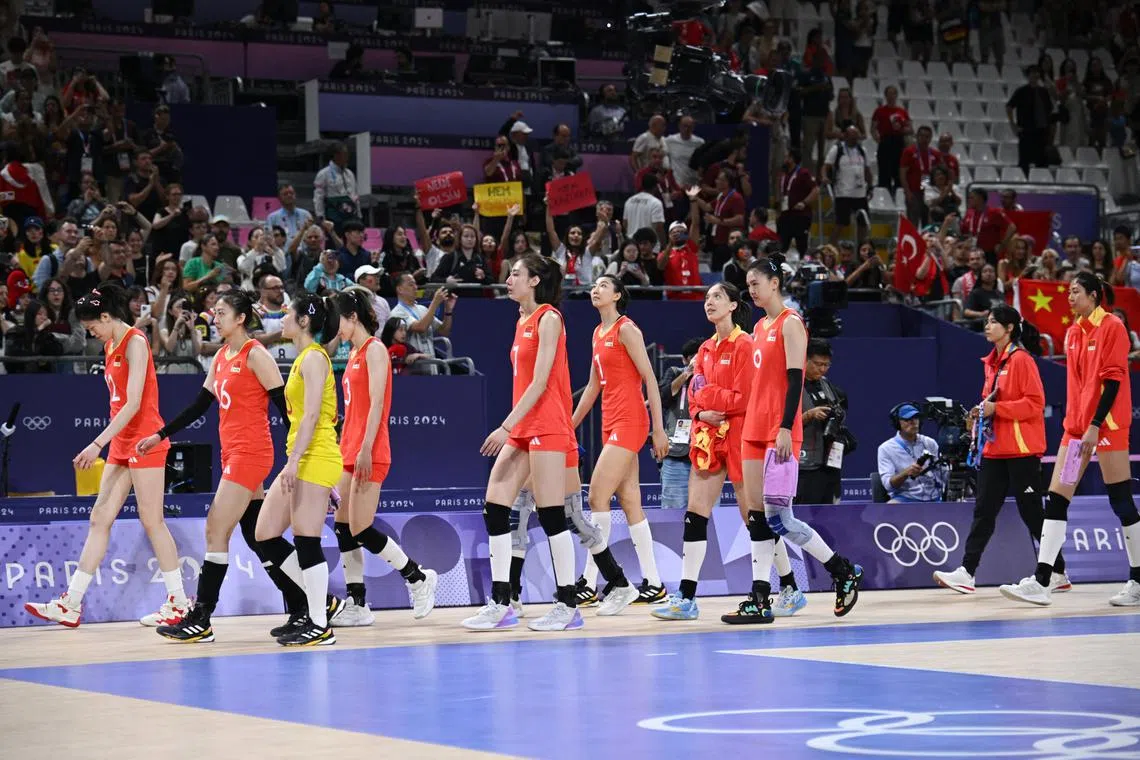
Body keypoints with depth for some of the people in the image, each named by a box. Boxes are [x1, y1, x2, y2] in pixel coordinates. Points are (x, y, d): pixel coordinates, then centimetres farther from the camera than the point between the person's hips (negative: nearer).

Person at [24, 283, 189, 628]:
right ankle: (71, 605, 4)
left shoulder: (135, 342, -13)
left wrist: (98, 443, -23)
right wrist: (106, 444, 13)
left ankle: (178, 602, 3)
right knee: (100, 518, 5)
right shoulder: (111, 345, 14)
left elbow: (133, 403, -20)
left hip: (144, 440, -9)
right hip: (122, 443, 9)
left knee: (152, 521, -5)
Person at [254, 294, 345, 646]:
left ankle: (320, 626, -3)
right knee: (266, 536, 9)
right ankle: (323, 603, 14)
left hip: (314, 458, -10)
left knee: (306, 542, -8)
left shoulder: (314, 357, -10)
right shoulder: (304, 358, 19)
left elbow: (311, 414, -18)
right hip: (301, 461, 10)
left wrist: (293, 461, -23)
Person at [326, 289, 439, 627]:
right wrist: (344, 450, 18)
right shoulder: (355, 354, 18)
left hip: (369, 454, -9)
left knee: (361, 530, -9)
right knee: (343, 528, 3)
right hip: (350, 452, 9)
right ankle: (357, 605, 6)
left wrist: (366, 450, -21)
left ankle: (419, 578, 6)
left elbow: (376, 403, -16)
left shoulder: (375, 349, -8)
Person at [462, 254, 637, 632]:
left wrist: (507, 425, -20)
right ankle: (500, 605, 2)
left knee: (552, 514, -6)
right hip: (522, 429, 9)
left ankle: (568, 607, 1)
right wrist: (511, 427, 17)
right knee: (494, 506, 1)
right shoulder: (523, 321, 17)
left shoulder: (549, 318, -9)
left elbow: (540, 381, -16)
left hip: (547, 427, -9)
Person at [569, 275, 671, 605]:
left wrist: (659, 429, -15)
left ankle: (588, 585, -11)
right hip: (611, 423, 9)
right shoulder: (599, 333, 17)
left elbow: (650, 379, -11)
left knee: (597, 497, -13)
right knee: (629, 503, 6)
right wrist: (570, 426, 24)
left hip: (629, 422, -9)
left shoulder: (626, 329, -8)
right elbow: (593, 386, 24)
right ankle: (653, 585, 8)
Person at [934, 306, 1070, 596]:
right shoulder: (991, 362, 15)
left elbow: (1035, 403, -16)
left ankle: (1058, 574, 9)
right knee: (984, 510, 2)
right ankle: (967, 573, -1)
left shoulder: (1021, 359, -10)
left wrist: (997, 409, -19)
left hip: (1022, 449, -8)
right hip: (995, 449, 8)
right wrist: (982, 412, 7)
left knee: (1031, 512, -2)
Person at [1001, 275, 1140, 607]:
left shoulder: (1112, 327, -8)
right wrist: (1073, 422, 15)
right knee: (1056, 499, -1)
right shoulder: (1073, 333, 14)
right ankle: (1041, 582, -5)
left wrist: (1095, 425, -18)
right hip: (1077, 425, 8)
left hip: (1107, 425, -8)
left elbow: (1113, 379, -13)